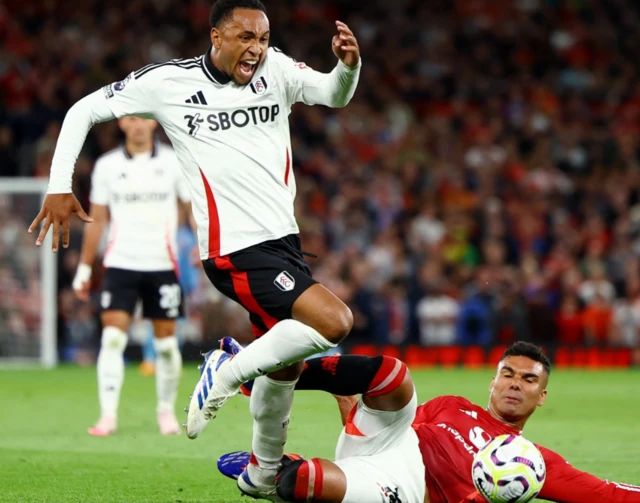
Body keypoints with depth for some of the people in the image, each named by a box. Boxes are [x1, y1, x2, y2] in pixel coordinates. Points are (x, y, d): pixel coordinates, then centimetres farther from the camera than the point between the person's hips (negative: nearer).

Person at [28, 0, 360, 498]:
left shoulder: (275, 69, 4)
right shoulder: (169, 82, -6)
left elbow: (334, 95, -8)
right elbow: (84, 111, 2)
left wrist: (349, 65, -31)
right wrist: (60, 187, -6)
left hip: (284, 240, 6)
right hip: (236, 250, -6)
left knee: (285, 365, 17)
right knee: (334, 322, -22)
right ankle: (230, 372, -5)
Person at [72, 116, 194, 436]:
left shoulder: (174, 163, 3)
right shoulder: (107, 166, 6)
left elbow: (195, 207, 5)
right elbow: (97, 221, 12)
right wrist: (84, 268, 10)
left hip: (162, 265, 0)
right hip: (120, 264, 0)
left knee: (166, 342, 3)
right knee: (112, 338, -12)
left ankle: (167, 411, 20)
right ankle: (108, 415, -14)